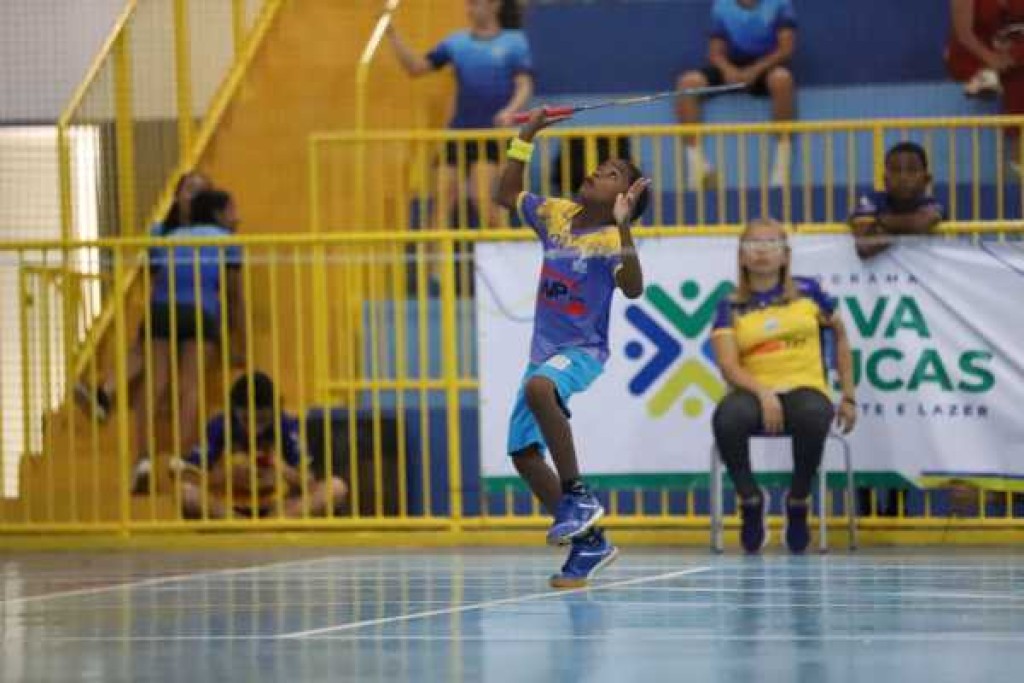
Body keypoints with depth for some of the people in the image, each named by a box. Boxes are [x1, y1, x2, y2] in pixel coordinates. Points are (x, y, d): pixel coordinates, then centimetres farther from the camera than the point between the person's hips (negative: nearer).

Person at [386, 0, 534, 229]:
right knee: (442, 199, -1)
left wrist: (510, 110, -22)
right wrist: (392, 34, 0)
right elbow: (416, 67, 11)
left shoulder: (514, 42, 4)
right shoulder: (456, 43, 12)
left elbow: (525, 86, -3)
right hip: (458, 133, 4)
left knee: (485, 201, -17)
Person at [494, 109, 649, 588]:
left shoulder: (611, 239, -14)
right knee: (524, 454, 6)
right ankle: (588, 541, 18)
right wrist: (526, 139, 10)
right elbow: (505, 195, 20)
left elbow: (633, 288, -31)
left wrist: (623, 226, -41)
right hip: (544, 352, 8)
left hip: (582, 352, -8)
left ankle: (577, 496, -30)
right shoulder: (556, 215, 5)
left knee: (538, 388, -40)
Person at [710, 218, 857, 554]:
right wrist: (762, 393, -24)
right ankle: (750, 498, -9)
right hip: (752, 391, 0)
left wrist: (849, 397, 14)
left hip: (804, 389, 0)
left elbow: (840, 335, 19)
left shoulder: (807, 293, 9)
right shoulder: (731, 307, 6)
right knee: (726, 418, -37)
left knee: (814, 416, -38)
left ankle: (798, 501, -11)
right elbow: (729, 366, -5)